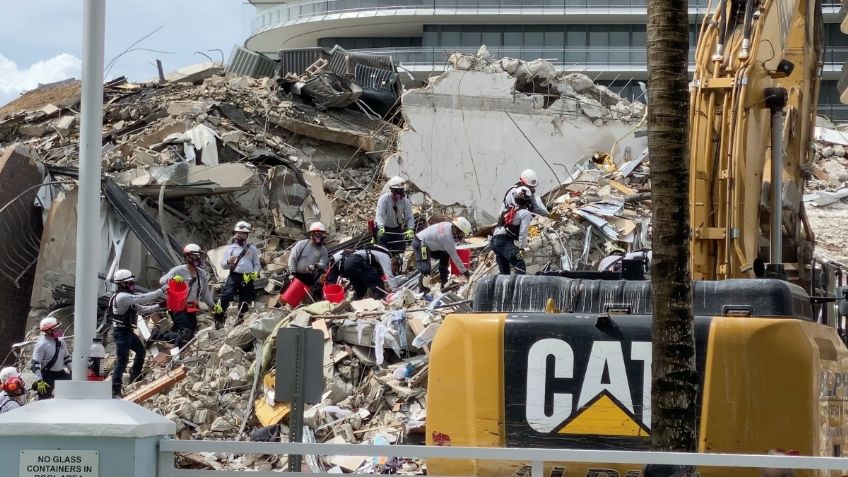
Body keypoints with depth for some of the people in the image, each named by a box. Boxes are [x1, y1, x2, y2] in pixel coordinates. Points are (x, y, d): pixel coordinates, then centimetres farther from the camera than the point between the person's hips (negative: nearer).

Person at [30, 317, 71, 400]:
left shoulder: (60, 341, 6)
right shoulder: (41, 344, -16)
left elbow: (66, 357, 19)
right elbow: (35, 364, -17)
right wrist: (39, 381, -21)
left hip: (60, 373, 7)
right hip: (47, 375, -7)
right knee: (45, 399, -6)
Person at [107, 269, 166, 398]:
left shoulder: (127, 297, 15)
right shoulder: (122, 297, -19)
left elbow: (141, 308, 17)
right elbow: (142, 299, -26)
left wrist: (158, 306, 8)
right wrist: (161, 291, -23)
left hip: (128, 331, 11)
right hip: (121, 332, -11)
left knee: (141, 351, 24)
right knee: (122, 360, -11)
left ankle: (135, 377, 39)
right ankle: (115, 391, -11)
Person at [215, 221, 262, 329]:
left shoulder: (252, 248, 18)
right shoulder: (231, 248, 15)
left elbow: (257, 264, 18)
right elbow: (223, 264, 11)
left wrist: (255, 273, -4)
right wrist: (229, 262, -13)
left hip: (248, 278, 2)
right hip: (234, 276, -2)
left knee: (245, 302, 4)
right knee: (226, 296, -23)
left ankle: (241, 320, 17)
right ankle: (219, 320, -24)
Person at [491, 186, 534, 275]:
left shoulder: (510, 210, 26)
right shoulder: (525, 213, -1)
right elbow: (523, 233, -11)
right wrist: (521, 249, -13)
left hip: (494, 240, 9)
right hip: (505, 242, -9)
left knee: (504, 271, 16)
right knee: (520, 266, -16)